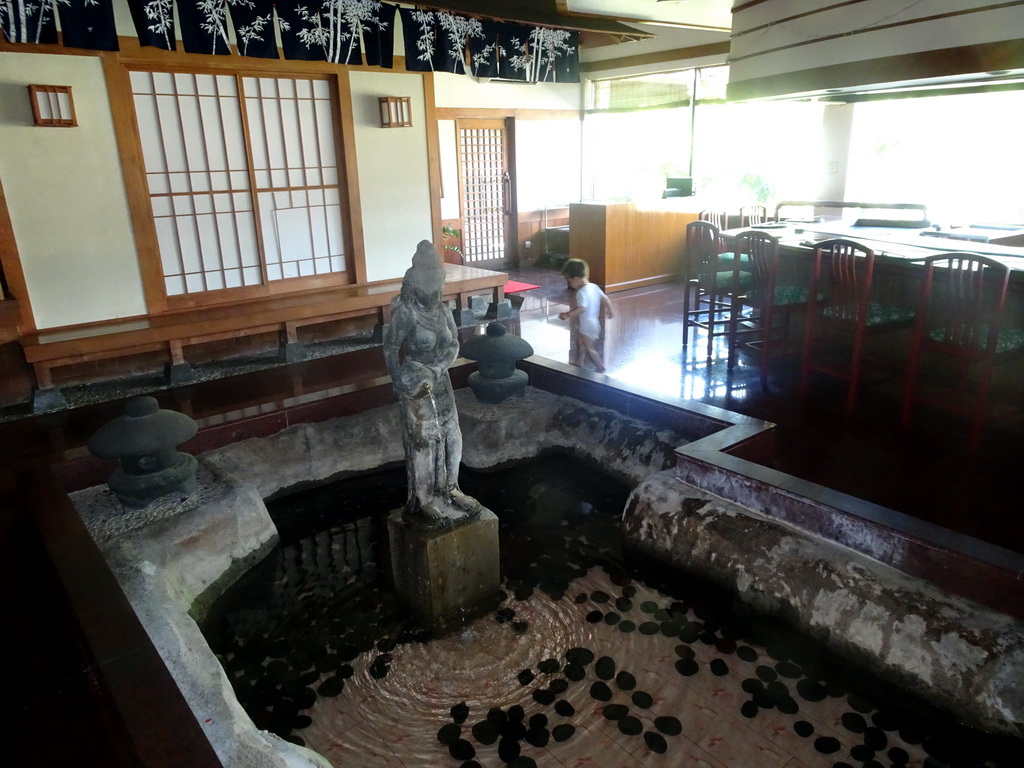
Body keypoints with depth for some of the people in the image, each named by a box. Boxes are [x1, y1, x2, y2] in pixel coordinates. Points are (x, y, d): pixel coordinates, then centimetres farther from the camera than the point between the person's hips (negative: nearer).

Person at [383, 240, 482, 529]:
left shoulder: (442, 310, 4)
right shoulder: (405, 312, -14)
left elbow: (454, 345, 2)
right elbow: (390, 349, -13)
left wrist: (434, 370, -14)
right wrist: (404, 384, -18)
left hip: (441, 384, 6)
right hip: (416, 387, -6)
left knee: (450, 437, 12)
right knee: (423, 442, 1)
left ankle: (449, 490, 29)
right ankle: (424, 501, 14)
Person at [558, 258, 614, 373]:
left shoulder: (581, 292, -24)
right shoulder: (594, 287, 1)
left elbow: (581, 308, -35)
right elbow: (606, 299, 5)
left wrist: (567, 315, -32)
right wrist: (610, 310, 18)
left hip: (587, 326, -10)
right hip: (595, 323, 10)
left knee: (589, 348, 0)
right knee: (580, 342, 27)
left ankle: (601, 368, 6)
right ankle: (578, 361, 45)